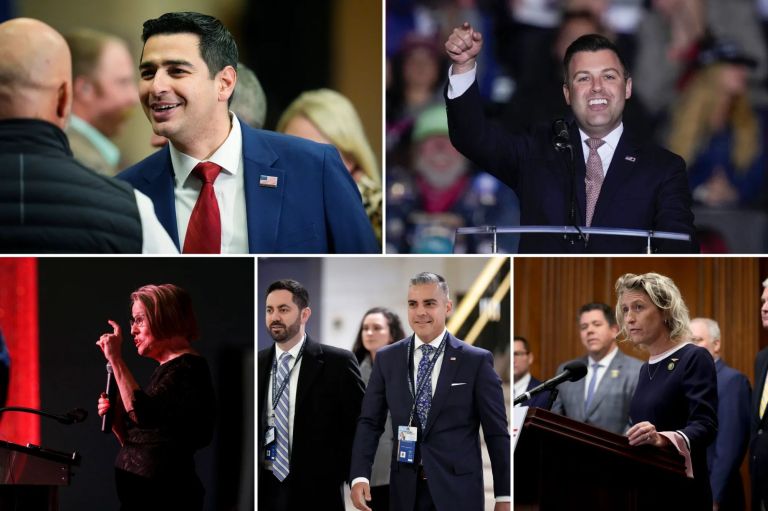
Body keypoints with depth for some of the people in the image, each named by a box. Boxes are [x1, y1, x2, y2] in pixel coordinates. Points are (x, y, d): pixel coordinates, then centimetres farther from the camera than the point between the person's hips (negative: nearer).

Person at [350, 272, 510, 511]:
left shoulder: (476, 361, -2)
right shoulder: (387, 358, 6)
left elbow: (497, 433, 0)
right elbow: (370, 422, 5)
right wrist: (359, 476, -10)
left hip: (458, 491, -2)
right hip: (406, 491, 2)